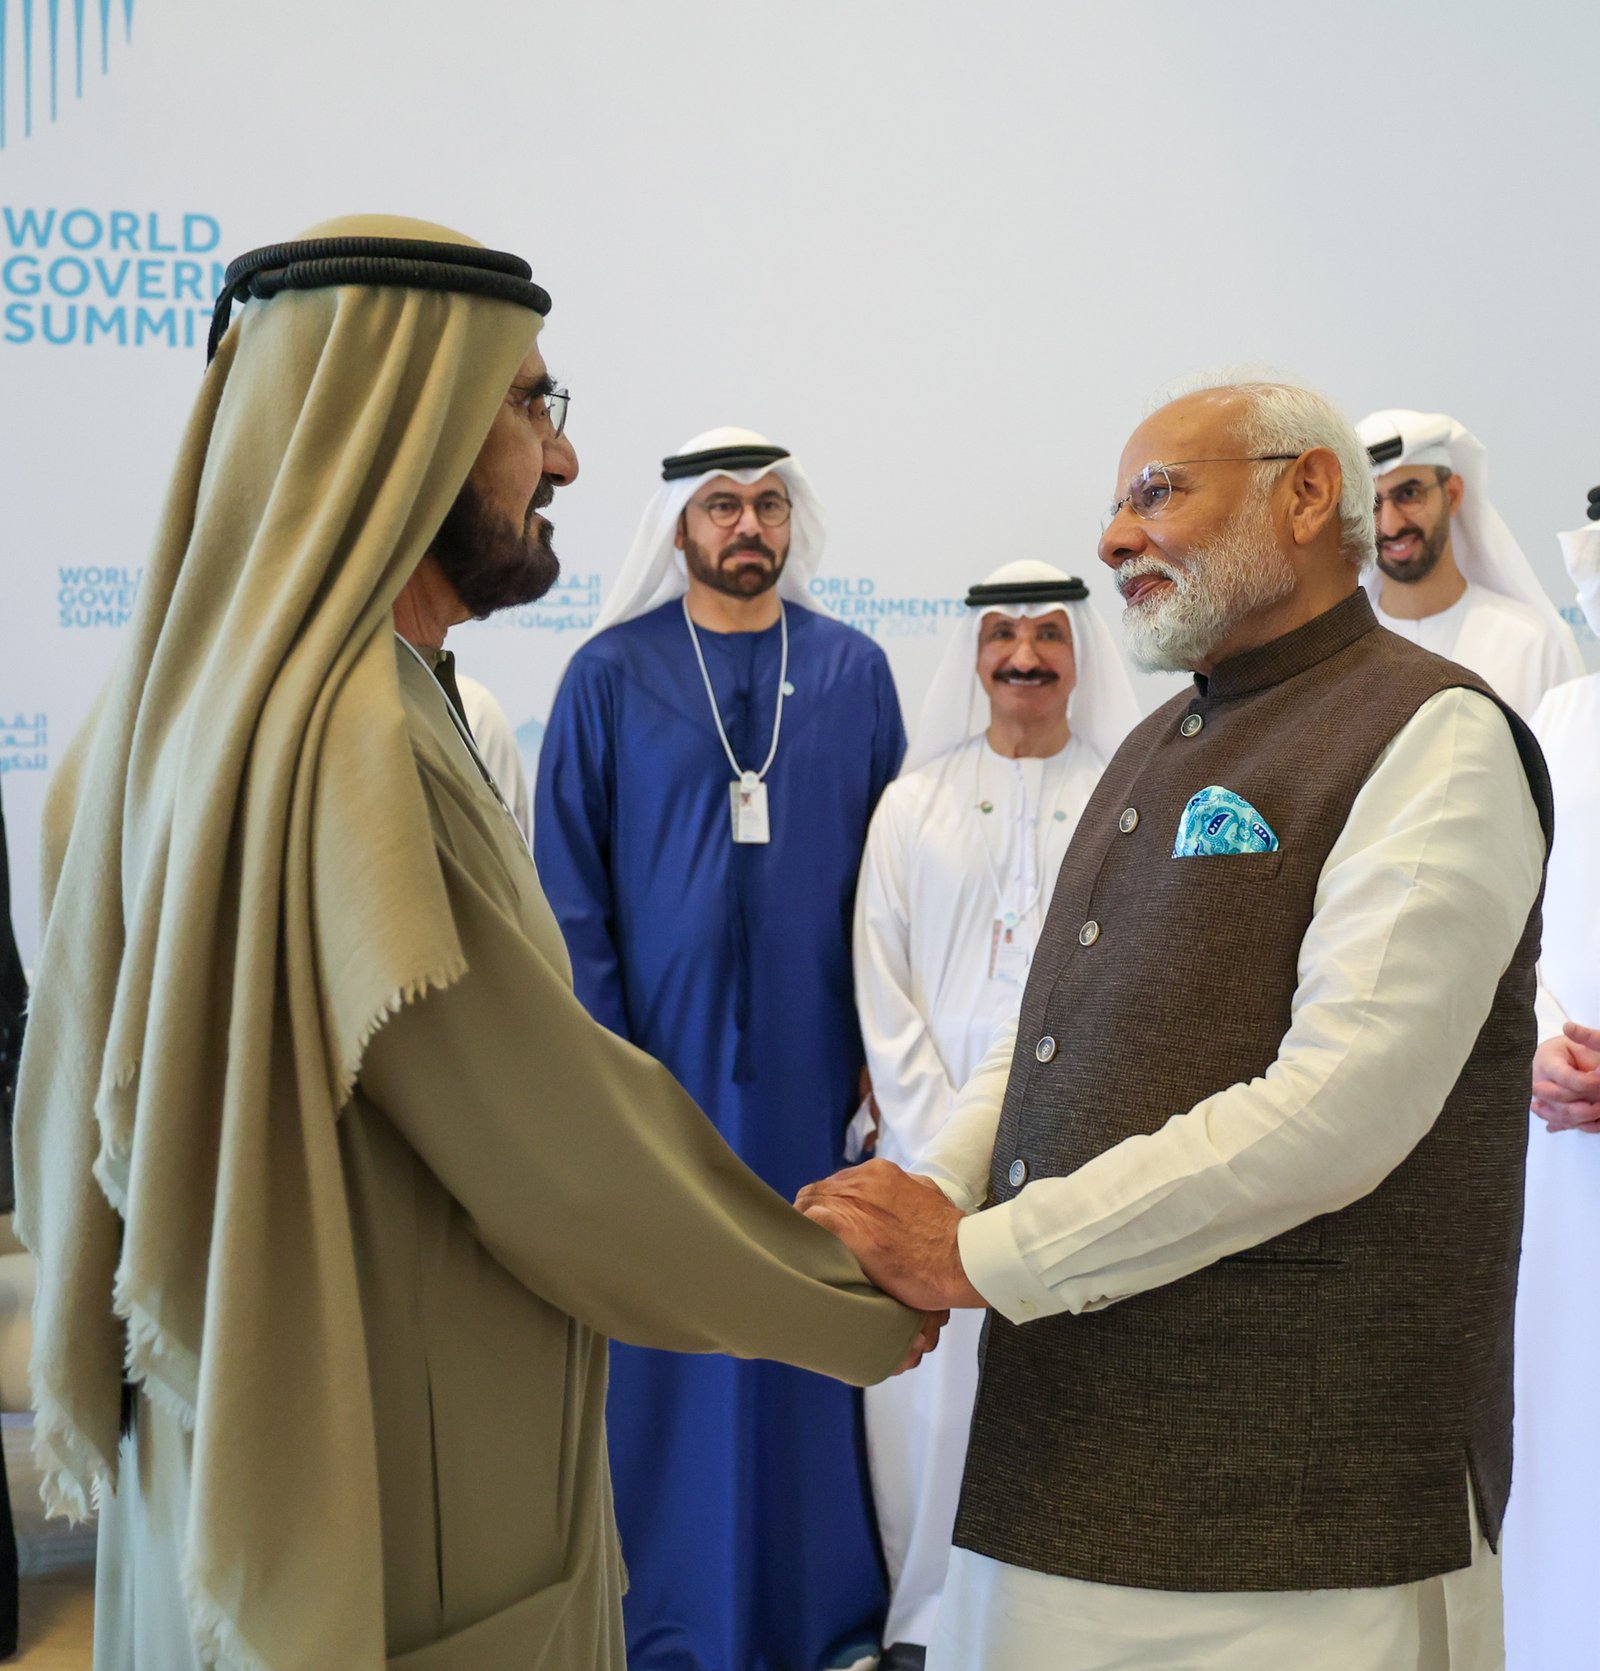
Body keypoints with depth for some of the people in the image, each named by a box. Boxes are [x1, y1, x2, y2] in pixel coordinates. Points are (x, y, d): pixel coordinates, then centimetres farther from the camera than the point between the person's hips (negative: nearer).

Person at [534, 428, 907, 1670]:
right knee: (667, 1340, 5)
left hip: (815, 1063, 2)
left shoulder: (853, 671, 6)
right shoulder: (612, 674, 0)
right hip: (663, 1061, -1)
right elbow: (571, 887, -1)